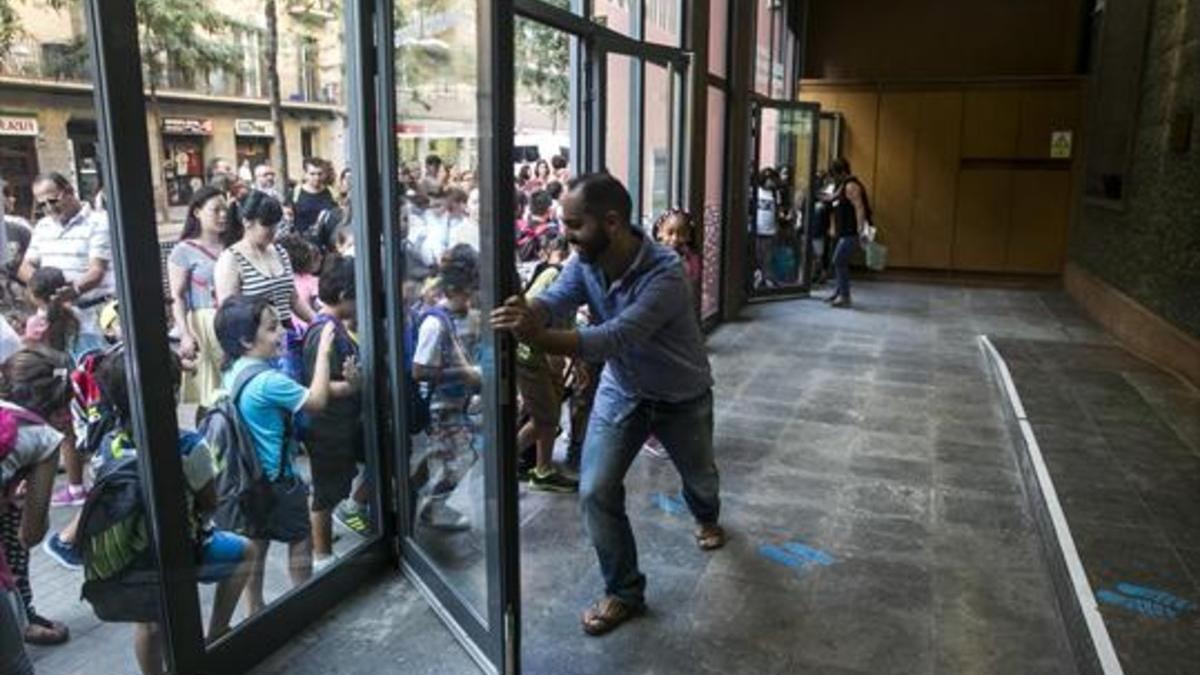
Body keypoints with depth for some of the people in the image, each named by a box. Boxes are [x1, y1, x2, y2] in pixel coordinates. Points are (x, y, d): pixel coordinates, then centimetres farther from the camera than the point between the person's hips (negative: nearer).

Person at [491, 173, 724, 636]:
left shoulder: (664, 276, -38)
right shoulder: (585, 262, -17)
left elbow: (613, 340, -47)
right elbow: (552, 302, -30)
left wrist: (536, 337, -59)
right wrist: (523, 313, -55)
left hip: (682, 396, -3)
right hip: (621, 390, 4)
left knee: (699, 477, 23)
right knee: (596, 491, -9)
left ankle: (706, 518, 61)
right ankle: (624, 591, 12)